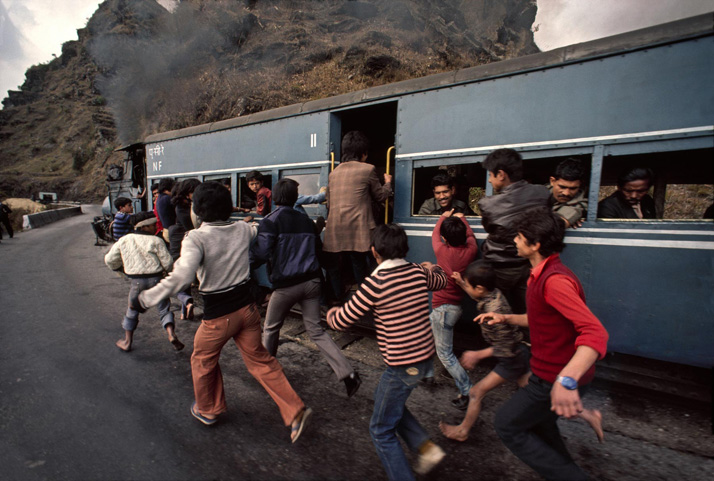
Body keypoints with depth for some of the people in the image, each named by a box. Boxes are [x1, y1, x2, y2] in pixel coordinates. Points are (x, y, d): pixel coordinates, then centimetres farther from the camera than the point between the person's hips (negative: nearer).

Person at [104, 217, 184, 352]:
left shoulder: (124, 240, 5)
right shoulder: (156, 241, -7)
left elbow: (110, 260, 13)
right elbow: (168, 263, -8)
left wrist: (118, 267, 34)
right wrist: (166, 269, 15)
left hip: (137, 281, 3)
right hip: (156, 279, -2)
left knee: (132, 311, 21)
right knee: (165, 309, 8)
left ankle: (127, 342, 31)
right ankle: (171, 335, -8)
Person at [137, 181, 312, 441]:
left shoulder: (196, 238, -18)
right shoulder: (244, 228, -3)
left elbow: (182, 277, -30)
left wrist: (146, 298, -20)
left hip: (218, 315, -4)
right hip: (247, 307, 4)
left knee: (203, 360, 25)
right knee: (260, 360, 16)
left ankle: (207, 410, 47)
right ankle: (295, 411, 13)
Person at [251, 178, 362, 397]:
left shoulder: (271, 221, -7)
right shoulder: (306, 220, 12)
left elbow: (260, 253, -15)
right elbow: (317, 248, 17)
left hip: (286, 284, -5)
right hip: (311, 281, 5)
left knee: (271, 328, 19)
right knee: (315, 330, 9)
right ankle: (348, 373, 2)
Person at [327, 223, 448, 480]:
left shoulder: (376, 282, -21)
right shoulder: (418, 272, -3)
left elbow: (341, 321, -12)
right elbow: (441, 281, 22)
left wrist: (331, 313, 11)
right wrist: (433, 268, 44)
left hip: (403, 367, -7)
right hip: (425, 357, 8)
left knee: (381, 430, 14)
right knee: (385, 399, 29)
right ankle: (426, 447, 26)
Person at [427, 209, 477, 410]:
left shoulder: (442, 251, -14)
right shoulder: (470, 251, -4)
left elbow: (435, 234, 8)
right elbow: (470, 236, 20)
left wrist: (444, 217, 26)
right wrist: (460, 219, 34)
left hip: (443, 308, -7)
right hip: (456, 305, 7)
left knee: (445, 354, 1)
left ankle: (469, 393, 2)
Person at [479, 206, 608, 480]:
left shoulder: (554, 280, -27)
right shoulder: (544, 274, 6)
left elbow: (595, 332, -38)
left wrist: (567, 379, -52)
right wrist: (504, 318, 6)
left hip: (555, 379, -10)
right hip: (550, 372, 10)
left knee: (507, 425, 4)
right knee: (540, 427, 28)